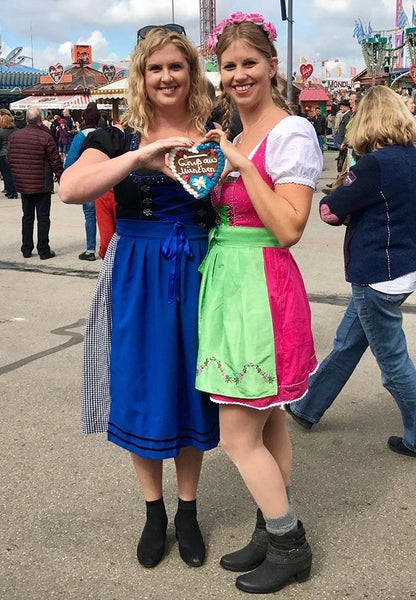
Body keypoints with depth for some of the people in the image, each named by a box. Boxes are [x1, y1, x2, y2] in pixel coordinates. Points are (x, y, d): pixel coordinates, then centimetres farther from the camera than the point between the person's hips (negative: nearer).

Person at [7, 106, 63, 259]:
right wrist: (61, 180, 0)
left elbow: (9, 159, 5)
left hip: (22, 184, 4)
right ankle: (43, 251, 7)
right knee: (43, 218, 4)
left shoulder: (14, 136, -1)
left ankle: (26, 249, 19)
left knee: (27, 216, 15)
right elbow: (56, 162, -12)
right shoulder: (45, 137, -15)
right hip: (42, 184, -4)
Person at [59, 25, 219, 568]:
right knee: (141, 392, 7)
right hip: (136, 276, 0)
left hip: (198, 273, 1)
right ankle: (154, 512, 28)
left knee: (191, 388, 9)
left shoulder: (214, 136, 4)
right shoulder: (119, 136, -1)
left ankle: (188, 512, 29)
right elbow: (70, 188, -19)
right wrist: (140, 158, -30)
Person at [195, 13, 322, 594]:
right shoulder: (233, 137, 15)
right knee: (269, 425, 16)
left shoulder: (292, 132, -11)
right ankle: (274, 535, 30)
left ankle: (289, 546, 17)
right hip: (228, 280, 8)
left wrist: (241, 163, -18)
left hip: (263, 286, -8)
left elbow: (289, 228, -19)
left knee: (239, 435, -1)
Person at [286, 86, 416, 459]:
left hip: (378, 277, -9)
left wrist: (348, 212, 1)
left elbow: (328, 211, -18)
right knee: (346, 345, 20)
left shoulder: (376, 164, -23)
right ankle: (307, 408, 36)